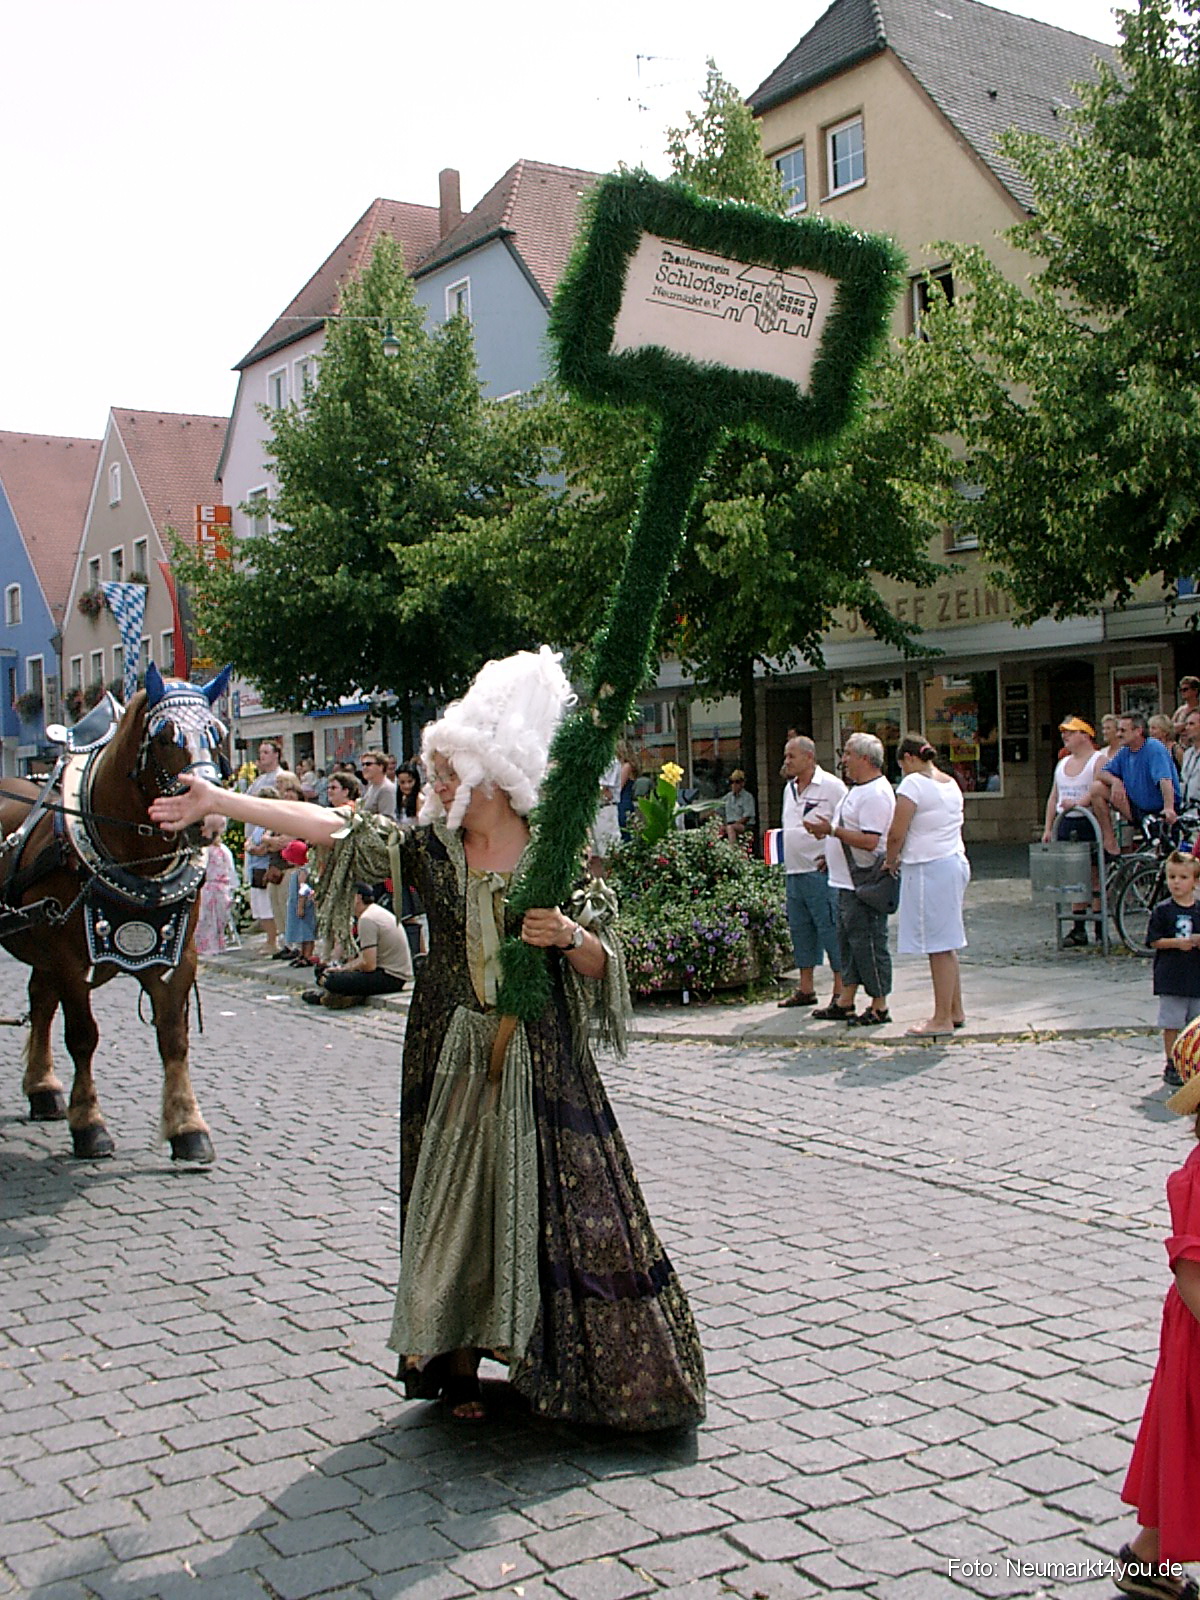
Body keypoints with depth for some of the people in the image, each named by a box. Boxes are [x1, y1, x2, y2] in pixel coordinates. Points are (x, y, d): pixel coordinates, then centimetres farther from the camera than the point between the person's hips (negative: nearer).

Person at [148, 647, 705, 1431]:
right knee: (454, 1200, 8)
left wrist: (570, 936, -24)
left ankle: (564, 1365, 16)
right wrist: (217, 800, -5)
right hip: (451, 1057, 3)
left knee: (555, 1204, 0)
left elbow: (600, 964, -2)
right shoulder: (431, 848, 1)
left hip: (539, 1063, -2)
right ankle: (457, 1360, 22)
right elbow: (331, 826, -2)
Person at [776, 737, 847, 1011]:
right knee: (800, 929, 12)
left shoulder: (831, 786, -9)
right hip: (793, 872, 8)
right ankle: (806, 989, 21)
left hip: (821, 872, -8)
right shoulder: (790, 788, 16)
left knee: (830, 929, -6)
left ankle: (841, 991, -1)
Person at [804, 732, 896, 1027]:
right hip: (847, 881, 11)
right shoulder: (859, 789, 16)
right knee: (848, 941, 14)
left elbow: (870, 840, -27)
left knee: (868, 944, -4)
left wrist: (832, 831, -23)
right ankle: (845, 1003, 21)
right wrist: (832, 855, 20)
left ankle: (879, 1007, 4)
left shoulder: (874, 794, -19)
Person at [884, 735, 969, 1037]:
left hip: (928, 869, -9)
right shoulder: (951, 783, 14)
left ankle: (942, 1020, 0)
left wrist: (892, 862, 2)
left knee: (938, 947, -4)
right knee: (947, 944, 16)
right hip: (955, 863, 9)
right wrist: (905, 857, 17)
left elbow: (896, 834, -15)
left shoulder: (914, 783, -12)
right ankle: (955, 1011, 24)